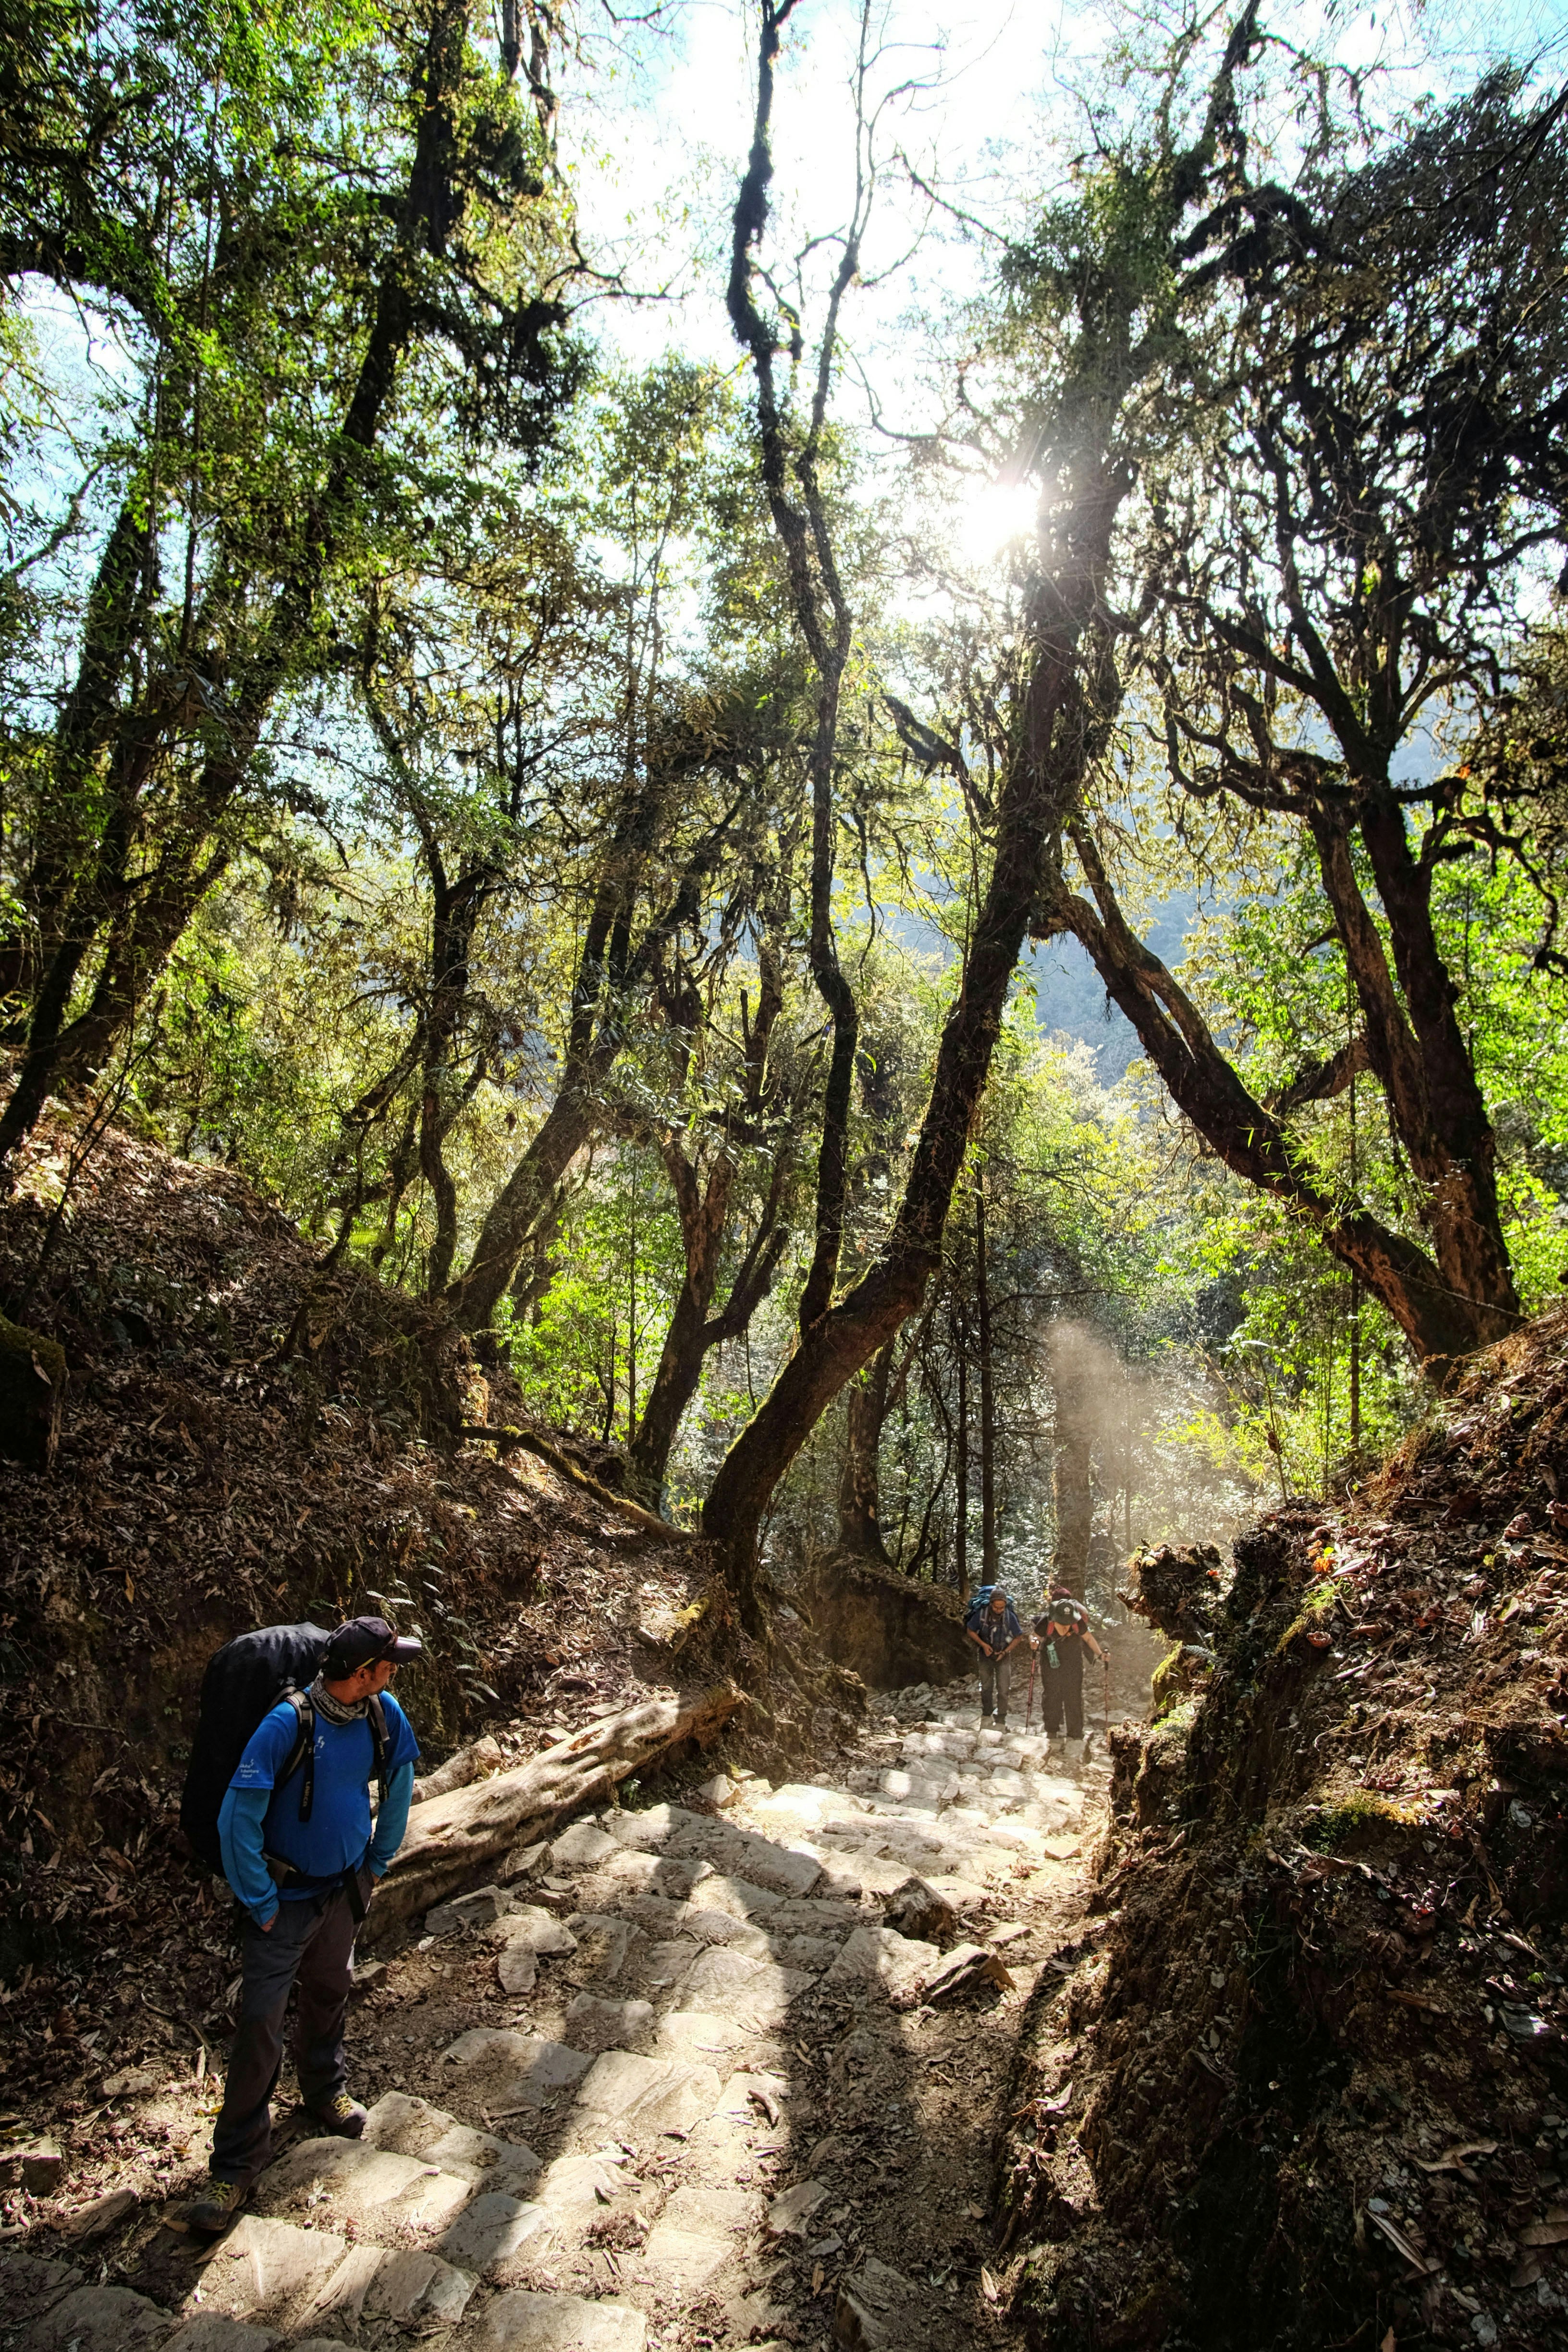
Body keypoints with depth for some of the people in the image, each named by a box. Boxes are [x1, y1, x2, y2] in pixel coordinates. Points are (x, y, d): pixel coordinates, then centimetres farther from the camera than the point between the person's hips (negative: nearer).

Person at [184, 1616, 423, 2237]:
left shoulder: (384, 1716, -11)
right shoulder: (288, 1725, -29)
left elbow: (398, 1788, 8)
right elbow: (238, 1819, -24)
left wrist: (377, 1863, 12)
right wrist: (260, 1903, -17)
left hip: (344, 1887, 5)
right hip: (288, 1896, -5)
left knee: (329, 1994, 23)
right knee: (260, 2024, -2)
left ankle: (325, 2089, 48)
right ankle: (234, 2167, 12)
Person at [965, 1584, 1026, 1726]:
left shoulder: (1010, 1617, -19)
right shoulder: (981, 1614, -20)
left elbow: (1018, 1637, -4)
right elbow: (970, 1631, -3)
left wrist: (1005, 1652, -12)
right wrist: (983, 1645, -15)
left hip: (1003, 1657, -1)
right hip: (986, 1656, 1)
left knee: (1003, 1690, -6)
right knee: (986, 1688, 13)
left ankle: (1001, 1722, 2)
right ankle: (986, 1715, 32)